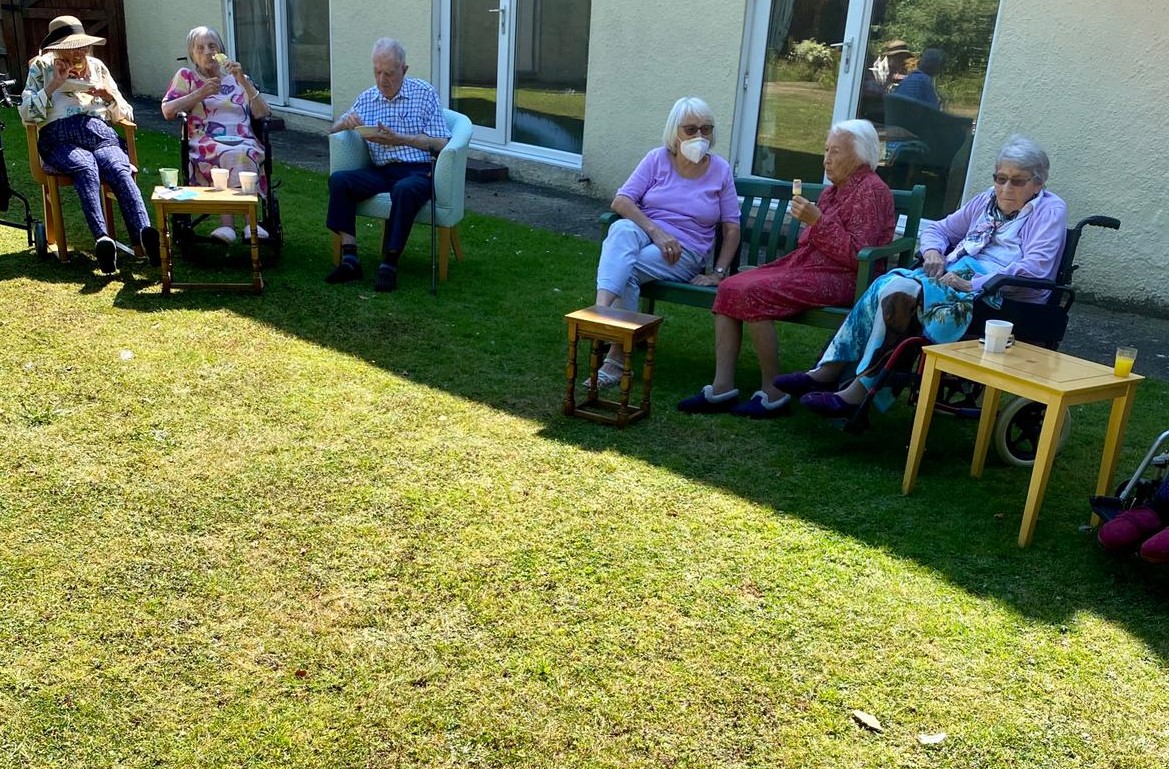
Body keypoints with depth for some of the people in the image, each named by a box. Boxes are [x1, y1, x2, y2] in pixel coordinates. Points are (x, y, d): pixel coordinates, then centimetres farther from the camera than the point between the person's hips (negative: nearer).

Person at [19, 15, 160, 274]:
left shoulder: (97, 66, 25)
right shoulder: (42, 67, 17)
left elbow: (126, 115, 23)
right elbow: (27, 114, 6)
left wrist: (110, 95, 3)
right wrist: (55, 84, -1)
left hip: (100, 134, 2)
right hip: (60, 138, -2)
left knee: (120, 169, -34)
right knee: (86, 167, -38)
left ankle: (145, 235, -57)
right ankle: (102, 239, -59)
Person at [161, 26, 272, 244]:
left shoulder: (237, 78, 26)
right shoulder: (186, 76, 23)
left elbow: (264, 113, 11)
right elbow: (167, 111, 7)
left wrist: (243, 81, 1)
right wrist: (200, 93, -1)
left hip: (243, 141, 1)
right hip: (206, 142, -1)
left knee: (242, 155, -37)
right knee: (233, 155, -37)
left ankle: (228, 224, -43)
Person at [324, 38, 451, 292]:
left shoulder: (425, 93, 4)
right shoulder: (367, 98, 15)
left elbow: (441, 144, -3)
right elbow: (332, 131, 21)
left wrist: (399, 139, -14)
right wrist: (345, 123, -4)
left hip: (417, 171, -4)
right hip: (381, 172, 4)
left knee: (404, 190, -38)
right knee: (338, 180, -22)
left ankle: (389, 264, -30)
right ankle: (350, 259, -25)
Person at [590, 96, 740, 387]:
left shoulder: (720, 170, 7)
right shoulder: (658, 159, 6)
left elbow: (731, 228, 8)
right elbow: (620, 201, -5)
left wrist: (718, 273, -4)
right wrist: (656, 232, -19)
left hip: (686, 252, -1)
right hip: (645, 235, 1)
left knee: (625, 270, -31)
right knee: (621, 229, -36)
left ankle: (618, 358, -31)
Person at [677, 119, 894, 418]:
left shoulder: (871, 190, -6)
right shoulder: (835, 190, 20)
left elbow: (857, 255, -17)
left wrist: (817, 220, -20)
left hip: (837, 278, -9)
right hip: (805, 265, 9)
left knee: (752, 293, -27)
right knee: (729, 287, -10)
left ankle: (774, 394, -18)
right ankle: (722, 388, -16)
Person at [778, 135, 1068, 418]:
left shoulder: (1050, 210, 2)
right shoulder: (987, 201, 23)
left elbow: (1034, 268, -14)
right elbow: (939, 229, 29)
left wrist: (971, 285, -22)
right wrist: (932, 252, 3)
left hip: (997, 295, -7)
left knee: (901, 291, -29)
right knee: (887, 284, -23)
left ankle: (860, 391, -28)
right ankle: (829, 370, -25)